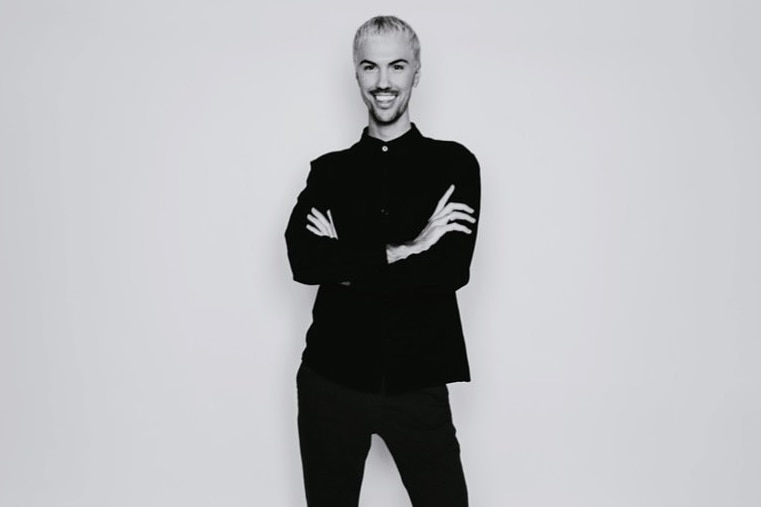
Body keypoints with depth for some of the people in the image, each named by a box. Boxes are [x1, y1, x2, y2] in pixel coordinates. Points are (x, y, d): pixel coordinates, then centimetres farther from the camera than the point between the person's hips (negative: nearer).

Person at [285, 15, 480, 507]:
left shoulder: (454, 163, 0)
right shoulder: (329, 170, 6)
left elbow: (452, 269, -13)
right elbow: (302, 260, -11)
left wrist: (345, 263, -12)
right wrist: (402, 251, -17)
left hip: (417, 382, -2)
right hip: (332, 378, 2)